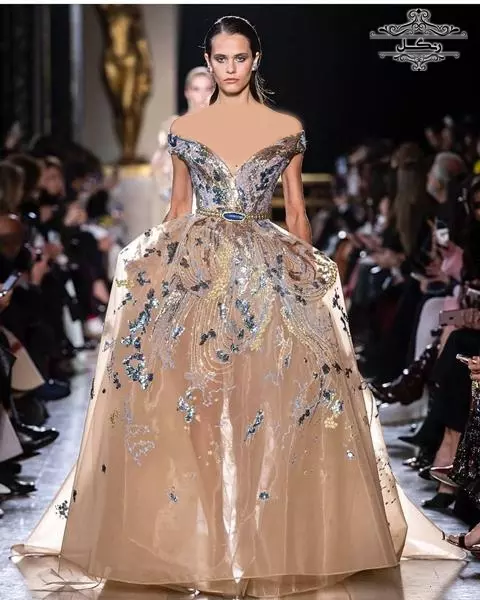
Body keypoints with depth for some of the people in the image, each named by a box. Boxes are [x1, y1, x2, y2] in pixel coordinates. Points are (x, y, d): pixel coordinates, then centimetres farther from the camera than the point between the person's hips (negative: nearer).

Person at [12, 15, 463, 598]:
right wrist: (163, 258, 11)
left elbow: (296, 208, 10)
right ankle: (195, 533, 5)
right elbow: (177, 207, 14)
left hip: (269, 270, -1)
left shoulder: (287, 129, 6)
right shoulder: (184, 130, 8)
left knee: (269, 393, -5)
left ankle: (267, 537, 7)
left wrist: (308, 272, 8)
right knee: (186, 396, -4)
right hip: (193, 267, 1)